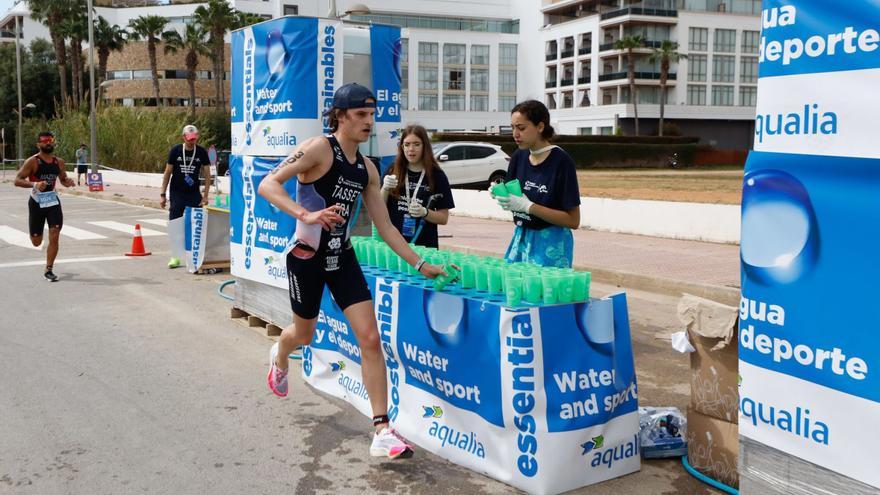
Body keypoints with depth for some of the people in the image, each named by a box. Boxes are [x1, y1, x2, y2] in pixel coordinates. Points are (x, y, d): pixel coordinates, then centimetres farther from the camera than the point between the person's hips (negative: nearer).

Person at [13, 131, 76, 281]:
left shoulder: (59, 162, 3)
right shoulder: (32, 162, -11)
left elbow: (63, 179, 17)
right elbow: (17, 180, -15)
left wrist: (68, 182, -7)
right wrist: (34, 185, -32)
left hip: (53, 201, 3)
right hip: (37, 202, -3)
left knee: (54, 237, -9)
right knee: (36, 242, 7)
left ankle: (48, 270, 3)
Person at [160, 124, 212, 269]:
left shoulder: (201, 152, -2)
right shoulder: (175, 151, -4)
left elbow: (207, 174, 3)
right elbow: (167, 173, 1)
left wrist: (205, 196, -3)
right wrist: (163, 194, -1)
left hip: (194, 194, 1)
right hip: (176, 193, -1)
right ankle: (175, 256, 7)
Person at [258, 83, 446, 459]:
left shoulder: (367, 168, 4)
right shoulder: (319, 148, -15)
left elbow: (385, 227, 8)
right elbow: (268, 185, -23)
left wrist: (420, 264, 3)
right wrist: (306, 215, -38)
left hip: (342, 258, 5)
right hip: (307, 258, -5)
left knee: (370, 338, -8)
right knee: (304, 334, 17)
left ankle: (382, 432, -6)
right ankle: (279, 357, 57)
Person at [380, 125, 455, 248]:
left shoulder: (437, 176, -2)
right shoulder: (393, 171, 3)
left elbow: (444, 218, 0)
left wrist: (424, 213, -17)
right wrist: (385, 189, -13)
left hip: (424, 245, -1)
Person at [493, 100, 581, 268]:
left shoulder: (561, 161, -14)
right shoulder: (519, 157, 3)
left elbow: (573, 220, -14)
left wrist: (528, 206, -21)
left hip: (550, 244, -5)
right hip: (521, 238, 5)